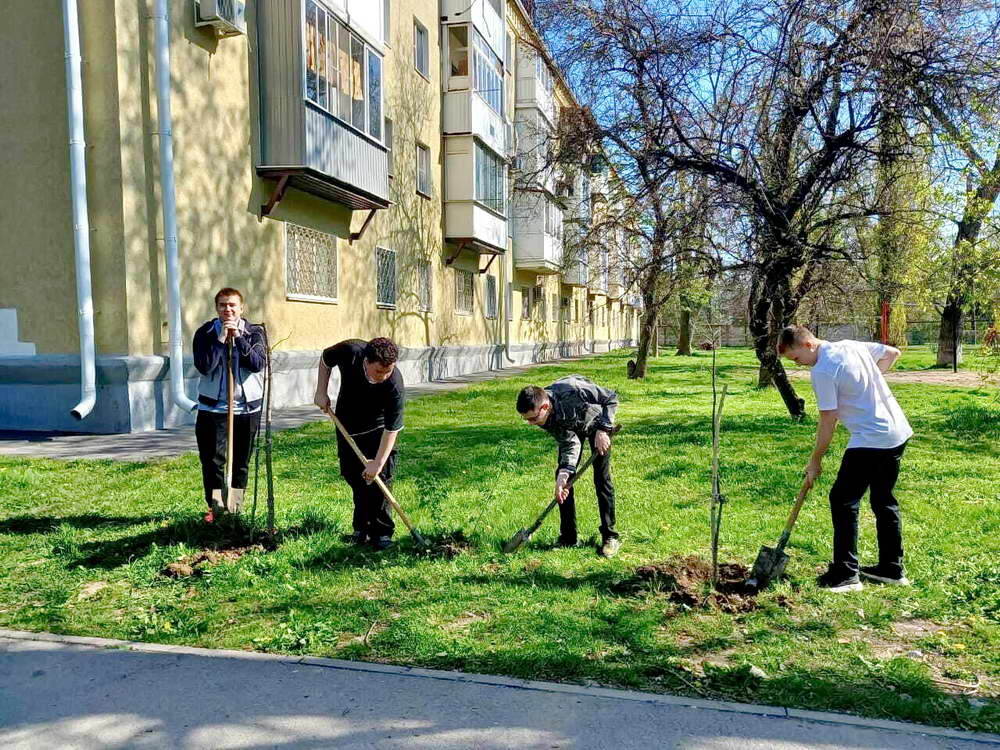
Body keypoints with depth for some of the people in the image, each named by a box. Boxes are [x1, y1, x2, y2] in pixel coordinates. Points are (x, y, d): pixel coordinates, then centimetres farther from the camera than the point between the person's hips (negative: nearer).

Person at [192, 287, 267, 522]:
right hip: (213, 408, -1)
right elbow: (203, 366, -13)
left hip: (247, 408, 1)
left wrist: (238, 337, -17)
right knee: (212, 461, -2)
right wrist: (221, 339, -17)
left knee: (241, 462, 9)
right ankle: (215, 507, 11)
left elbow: (259, 363, -13)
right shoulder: (205, 333, 0)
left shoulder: (254, 332, 2)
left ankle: (234, 507, 22)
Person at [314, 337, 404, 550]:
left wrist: (378, 462, -27)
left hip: (376, 429, -3)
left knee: (380, 477, -9)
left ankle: (381, 531, 4)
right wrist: (321, 392, -9)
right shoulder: (349, 351, -29)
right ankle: (362, 527, 26)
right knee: (354, 476, 11)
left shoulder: (395, 386, -34)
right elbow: (325, 359, -4)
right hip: (347, 425, 3)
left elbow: (391, 429, -28)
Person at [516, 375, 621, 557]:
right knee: (563, 475, -4)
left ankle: (610, 537, 2)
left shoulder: (573, 391, -43)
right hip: (571, 427, 4)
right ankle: (568, 539, 5)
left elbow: (611, 398, -27)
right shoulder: (545, 419, -26)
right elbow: (569, 444, -21)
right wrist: (563, 474, -35)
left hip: (597, 422, -4)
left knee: (602, 478, -9)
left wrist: (603, 430, -34)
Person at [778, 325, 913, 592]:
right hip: (898, 432, 10)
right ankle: (892, 568, 28)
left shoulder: (822, 371, -16)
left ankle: (846, 574, 1)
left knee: (843, 500, -2)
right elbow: (893, 352, 22)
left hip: (870, 441, -10)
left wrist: (815, 463, -3)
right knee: (884, 500, 18)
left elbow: (827, 422, -13)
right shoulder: (852, 346, 9)